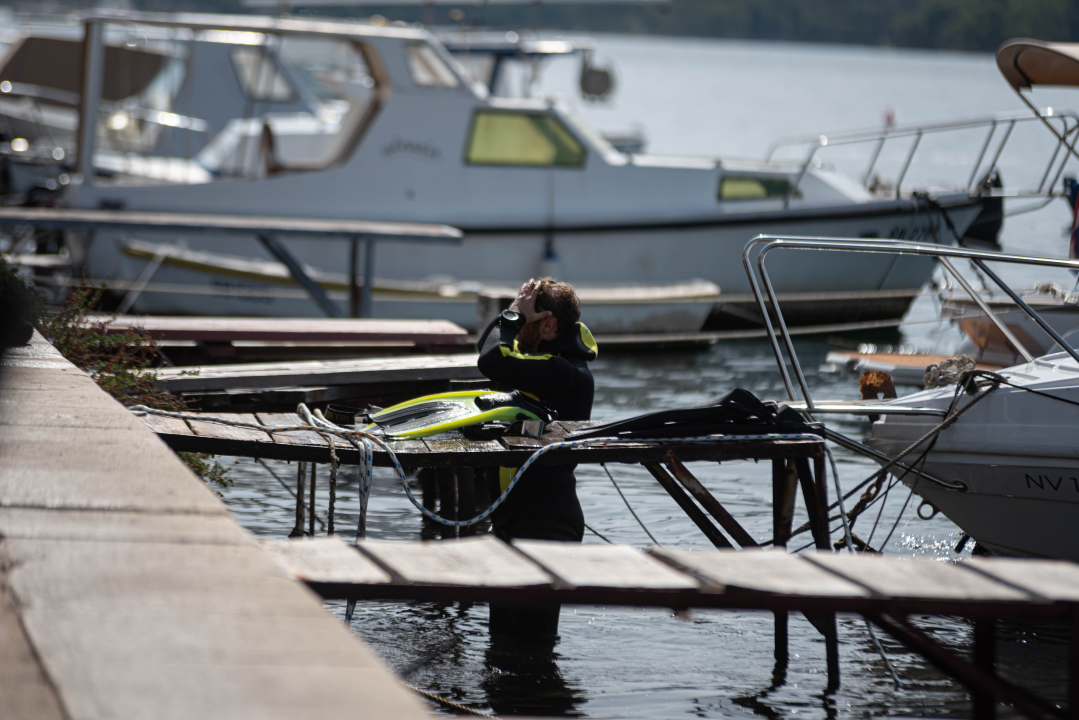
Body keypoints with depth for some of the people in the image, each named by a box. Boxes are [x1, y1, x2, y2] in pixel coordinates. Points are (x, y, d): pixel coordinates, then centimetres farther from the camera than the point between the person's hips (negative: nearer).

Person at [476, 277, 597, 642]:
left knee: (534, 636, -8)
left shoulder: (566, 373, -21)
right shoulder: (552, 359, 11)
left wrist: (514, 313, -16)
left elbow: (493, 361, -31)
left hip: (545, 524, -11)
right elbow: (487, 345, 24)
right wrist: (513, 313, 6)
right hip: (515, 515, 11)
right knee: (503, 636, 17)